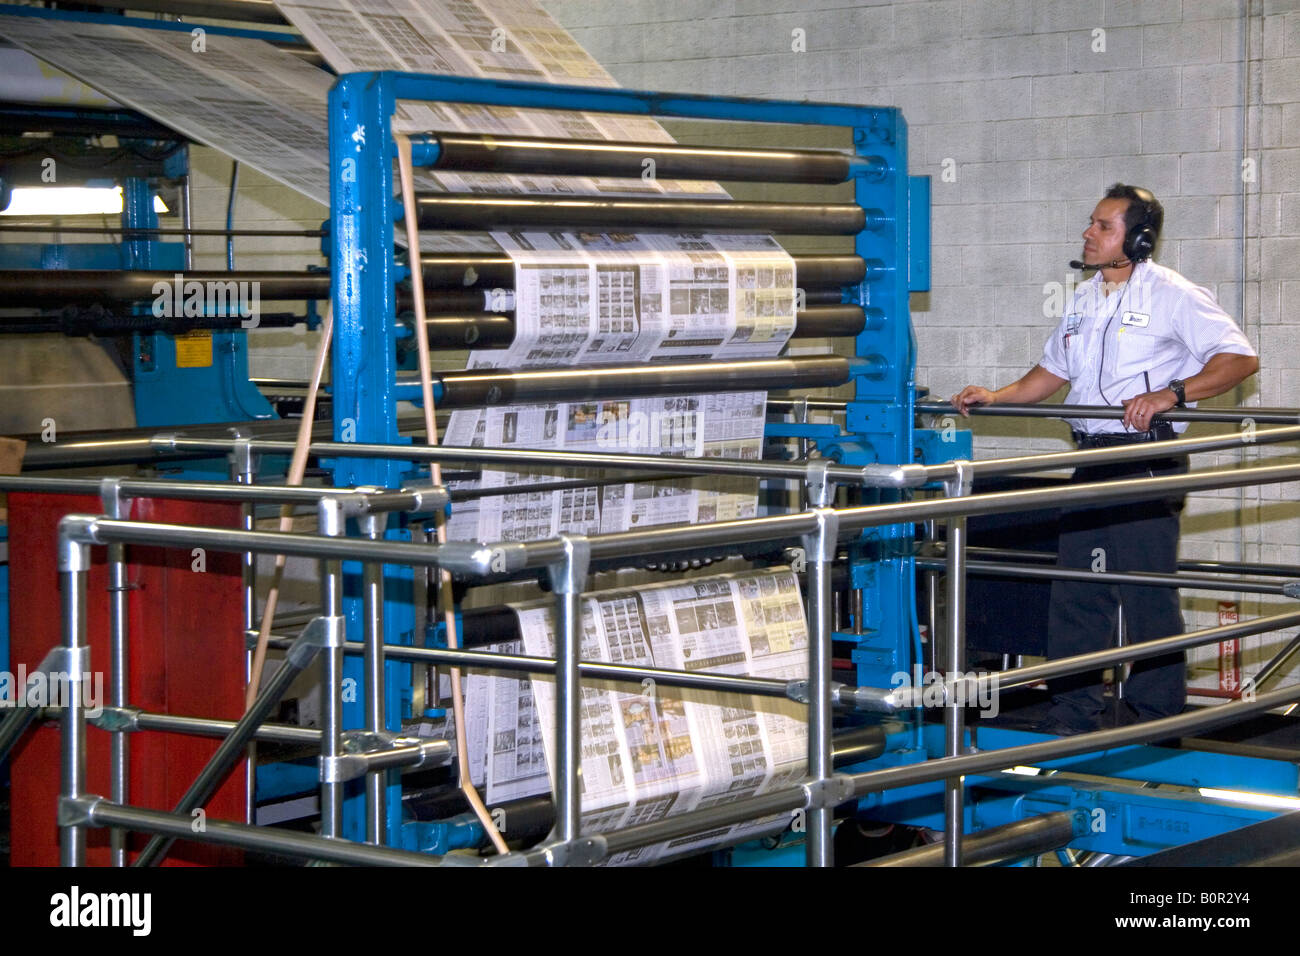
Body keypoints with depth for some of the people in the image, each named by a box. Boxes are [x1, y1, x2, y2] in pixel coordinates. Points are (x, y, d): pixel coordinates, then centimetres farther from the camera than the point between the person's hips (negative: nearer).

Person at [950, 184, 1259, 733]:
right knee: (1076, 594, 7)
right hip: (1092, 460, 7)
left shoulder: (1173, 296, -6)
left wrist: (1170, 394, -24)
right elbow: (1053, 371, 28)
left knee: (1147, 595, -5)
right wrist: (996, 397, 15)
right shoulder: (1084, 301, 17)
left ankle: (1154, 721, 4)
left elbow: (1240, 359, -13)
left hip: (1146, 460, -7)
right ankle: (1074, 718, 15)